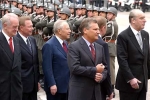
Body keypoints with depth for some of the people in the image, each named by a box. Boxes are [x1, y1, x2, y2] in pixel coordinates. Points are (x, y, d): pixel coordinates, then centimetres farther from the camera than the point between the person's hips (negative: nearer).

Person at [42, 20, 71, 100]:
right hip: (55, 86, -8)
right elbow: (47, 68, -18)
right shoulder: (49, 45, -15)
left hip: (66, 85, 8)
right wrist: (52, 84, -22)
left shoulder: (64, 43, 12)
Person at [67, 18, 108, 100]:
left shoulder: (100, 48, 13)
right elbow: (74, 68, -19)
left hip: (96, 92, 6)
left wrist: (102, 76, -5)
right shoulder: (74, 46, -8)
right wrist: (95, 70, -15)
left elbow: (104, 67, 17)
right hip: (79, 93, -6)